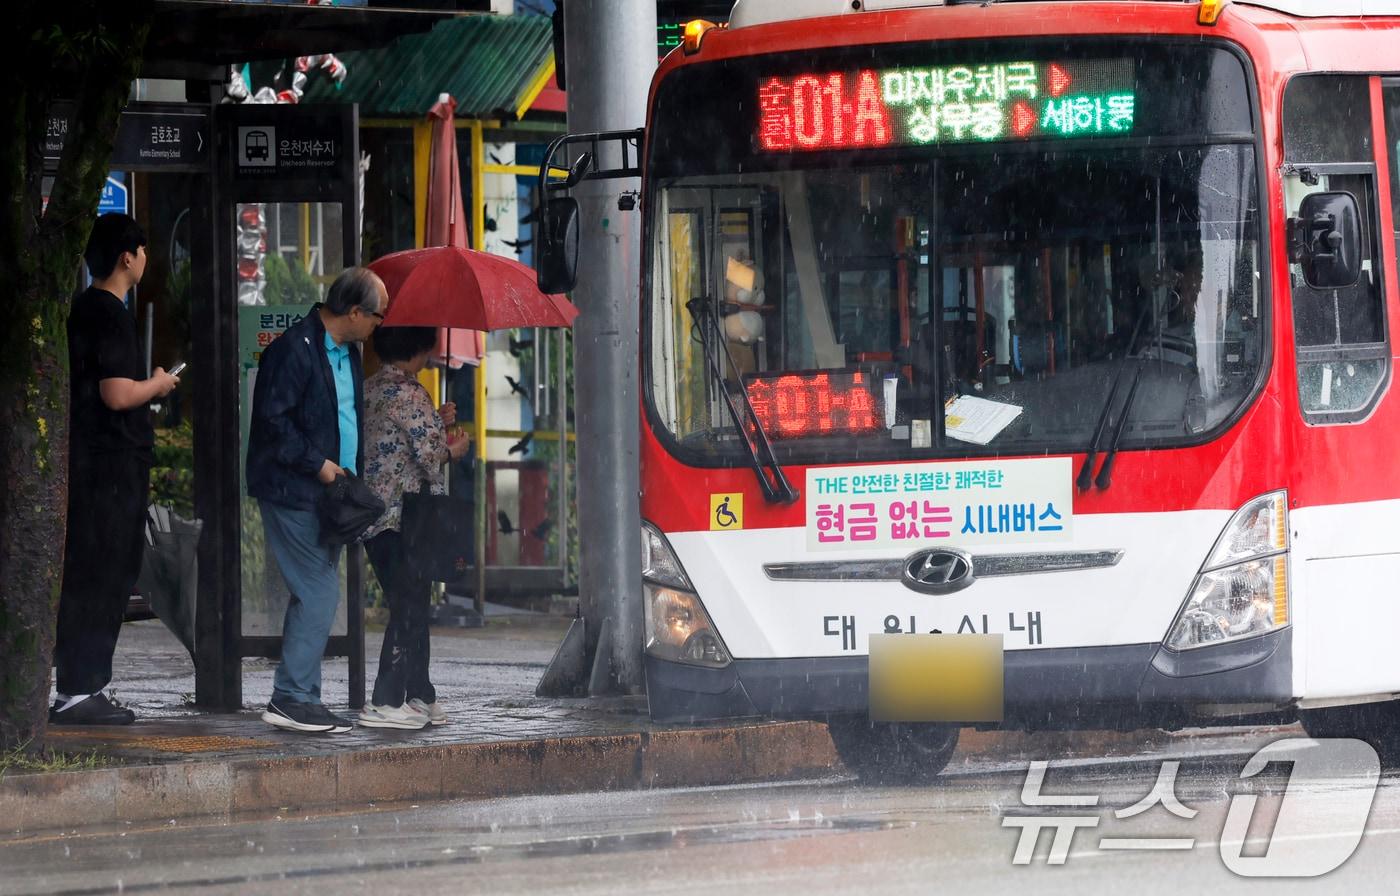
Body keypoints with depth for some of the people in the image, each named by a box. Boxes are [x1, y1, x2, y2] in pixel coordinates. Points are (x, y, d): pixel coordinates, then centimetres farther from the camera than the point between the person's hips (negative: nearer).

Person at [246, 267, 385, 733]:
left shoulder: (347, 352, 15)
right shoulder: (295, 349, -15)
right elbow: (273, 418, -19)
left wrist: (353, 475, 13)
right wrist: (317, 464, -17)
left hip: (329, 489, 10)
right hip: (294, 494, -10)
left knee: (315, 597, 11)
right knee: (318, 594, -11)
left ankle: (300, 697, 16)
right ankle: (292, 698, -8)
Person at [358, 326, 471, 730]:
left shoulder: (368, 390, 12)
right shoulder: (409, 393, -15)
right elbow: (427, 454, -16)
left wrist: (435, 424, 16)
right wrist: (454, 449, 4)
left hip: (372, 514, 9)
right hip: (407, 514, -9)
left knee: (408, 608, 15)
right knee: (410, 609, -4)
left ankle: (420, 697, 17)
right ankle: (386, 702, -7)